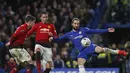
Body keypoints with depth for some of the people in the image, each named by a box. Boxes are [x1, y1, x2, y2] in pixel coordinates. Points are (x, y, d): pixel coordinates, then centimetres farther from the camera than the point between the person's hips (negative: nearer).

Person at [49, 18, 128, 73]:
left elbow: (96, 31, 8)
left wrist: (107, 30, 2)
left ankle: (118, 52, -12)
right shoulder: (69, 34, 13)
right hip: (82, 51, 3)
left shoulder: (84, 30, 8)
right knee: (80, 66, -14)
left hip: (90, 46, -3)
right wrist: (53, 38, -9)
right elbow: (59, 39, 12)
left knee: (101, 49, -29)